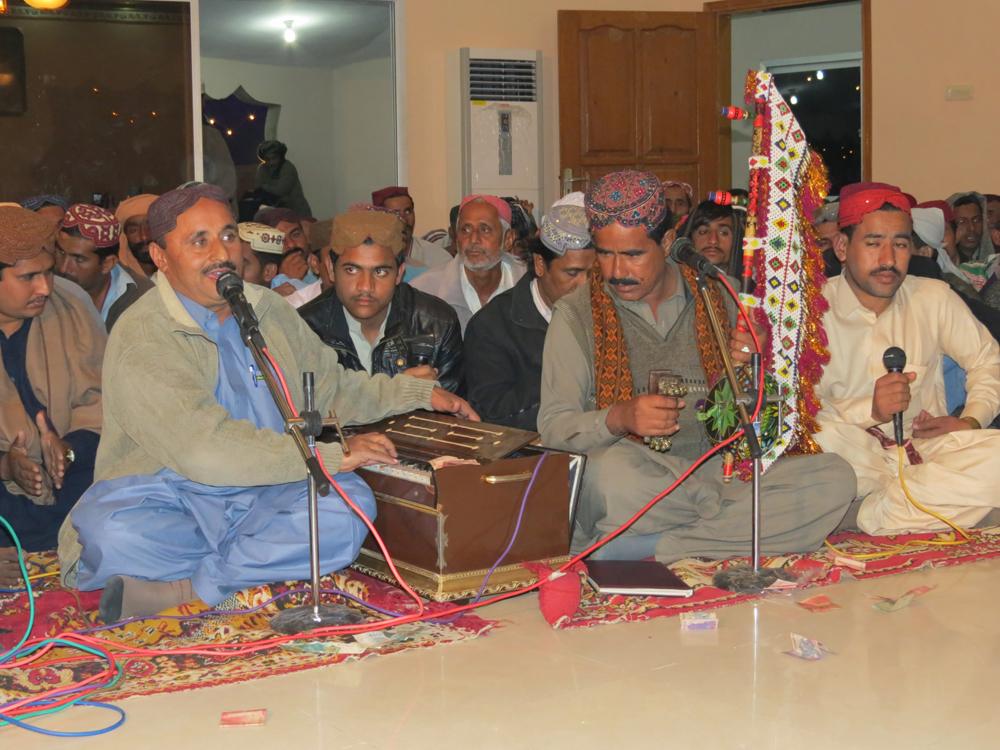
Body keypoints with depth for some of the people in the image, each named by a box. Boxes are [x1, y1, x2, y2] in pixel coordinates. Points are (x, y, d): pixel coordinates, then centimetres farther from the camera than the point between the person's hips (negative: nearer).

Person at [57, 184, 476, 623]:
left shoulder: (269, 311, 14)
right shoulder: (143, 339, -12)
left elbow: (330, 386, 30)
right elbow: (205, 451, -24)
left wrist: (420, 394, 22)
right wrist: (332, 456, -21)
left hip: (260, 496, 5)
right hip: (168, 500, -5)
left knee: (349, 504, -25)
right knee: (114, 535, -37)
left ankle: (184, 592, -28)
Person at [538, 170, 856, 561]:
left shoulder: (716, 299, 13)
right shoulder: (575, 313, 5)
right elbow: (553, 427, -1)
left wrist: (748, 367, -3)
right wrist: (619, 419, -21)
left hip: (717, 472, 4)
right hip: (635, 484, -3)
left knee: (835, 477, -21)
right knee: (608, 469, -39)